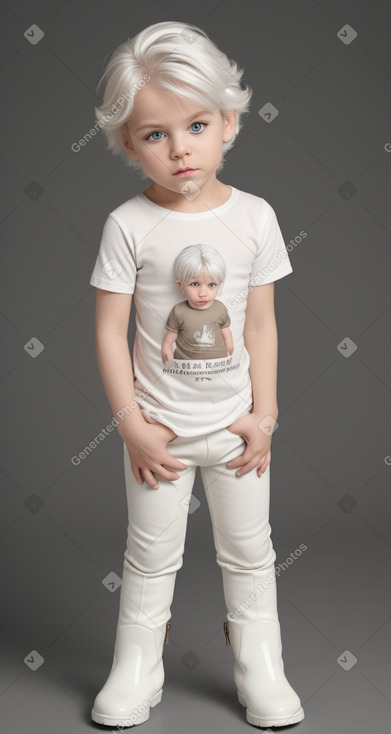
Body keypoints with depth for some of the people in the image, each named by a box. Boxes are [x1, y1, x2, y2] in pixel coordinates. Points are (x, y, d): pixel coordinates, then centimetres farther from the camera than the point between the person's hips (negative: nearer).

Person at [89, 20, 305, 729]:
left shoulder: (254, 217, -6)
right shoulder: (128, 225, -12)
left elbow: (260, 324, -2)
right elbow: (110, 330, -9)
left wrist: (263, 415, -3)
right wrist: (131, 423, -11)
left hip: (235, 425, 2)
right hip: (157, 429, -1)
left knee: (249, 549, 15)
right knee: (151, 555, 13)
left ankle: (259, 664, 33)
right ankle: (137, 669, 31)